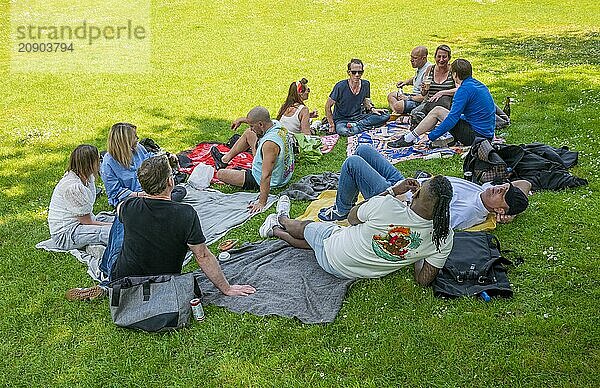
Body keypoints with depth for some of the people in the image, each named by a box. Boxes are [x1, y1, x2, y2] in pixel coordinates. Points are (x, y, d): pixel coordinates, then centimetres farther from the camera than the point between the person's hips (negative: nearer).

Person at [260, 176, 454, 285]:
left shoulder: (387, 206, -34)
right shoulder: (444, 238, -26)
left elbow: (352, 218, -10)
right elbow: (423, 280, -14)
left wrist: (393, 191, -7)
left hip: (332, 258, -4)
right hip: (356, 273, 5)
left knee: (306, 226, 27)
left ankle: (281, 221, 61)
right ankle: (277, 232, 55)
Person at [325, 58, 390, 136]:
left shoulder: (366, 84, -1)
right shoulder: (340, 86, -15)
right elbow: (328, 106, -8)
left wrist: (372, 109, 1)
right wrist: (332, 125, -11)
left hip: (358, 117, 6)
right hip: (342, 119, -5)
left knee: (385, 115, -15)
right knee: (343, 131, -42)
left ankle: (354, 126, -19)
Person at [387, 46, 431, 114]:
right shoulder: (420, 67, 8)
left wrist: (408, 98, -19)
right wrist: (406, 82, 16)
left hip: (420, 102, -11)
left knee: (398, 106, -31)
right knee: (391, 95, 15)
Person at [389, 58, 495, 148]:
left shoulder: (465, 89, -16)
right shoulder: (479, 85, 14)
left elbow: (453, 118, -21)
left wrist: (431, 137, -15)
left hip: (476, 135, -9)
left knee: (436, 111, -3)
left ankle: (408, 139, 2)